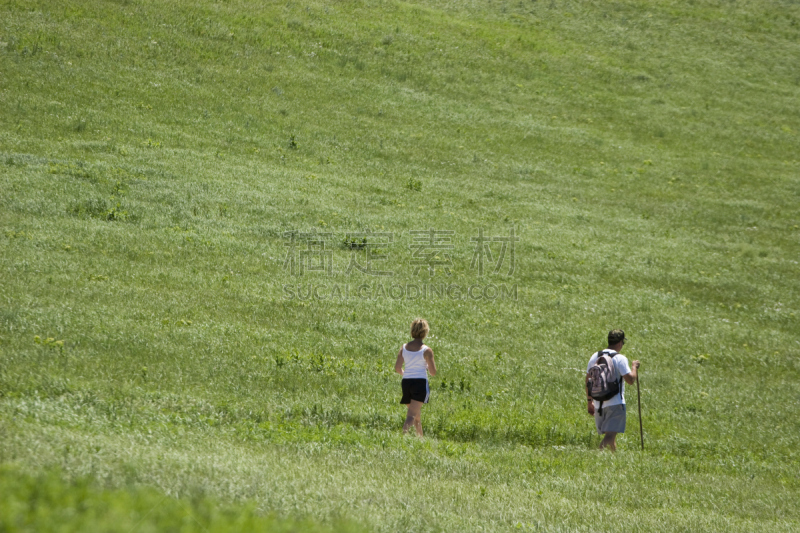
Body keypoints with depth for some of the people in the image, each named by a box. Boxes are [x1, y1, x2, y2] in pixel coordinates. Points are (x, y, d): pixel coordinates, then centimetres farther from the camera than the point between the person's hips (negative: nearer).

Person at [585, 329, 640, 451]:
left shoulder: (595, 356, 10)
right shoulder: (620, 359, -9)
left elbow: (588, 380, 14)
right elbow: (630, 380, -14)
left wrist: (589, 401, 22)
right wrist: (634, 367, 5)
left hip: (598, 404, 6)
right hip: (615, 403, -6)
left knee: (610, 436, 18)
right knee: (610, 435, -12)